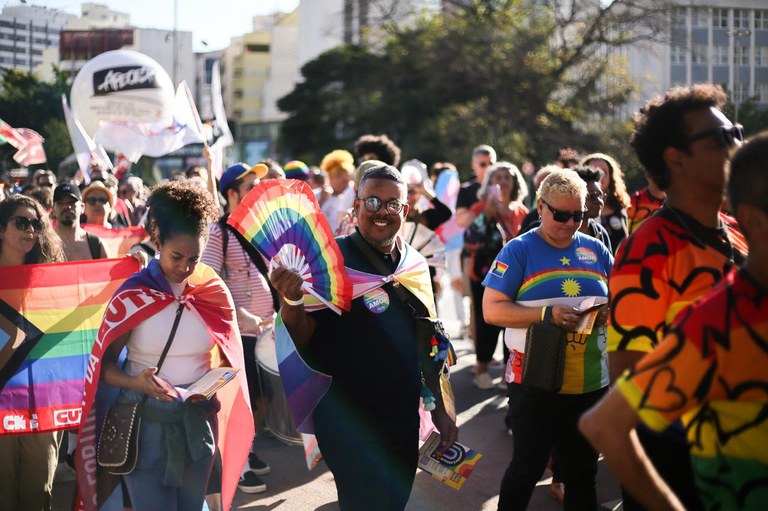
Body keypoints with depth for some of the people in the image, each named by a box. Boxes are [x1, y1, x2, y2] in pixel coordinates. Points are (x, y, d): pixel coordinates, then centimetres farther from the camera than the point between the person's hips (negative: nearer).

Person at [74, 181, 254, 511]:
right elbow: (104, 364, -7)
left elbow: (228, 358, 10)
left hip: (199, 419, 3)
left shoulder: (215, 293, 1)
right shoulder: (132, 295, -10)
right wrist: (136, 383, -26)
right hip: (145, 420, -3)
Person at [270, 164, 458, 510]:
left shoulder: (416, 264, 7)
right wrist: (291, 300, -34)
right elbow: (300, 340, -14)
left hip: (405, 423, 6)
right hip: (350, 426, -6)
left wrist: (439, 408, 17)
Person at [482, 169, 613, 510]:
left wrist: (610, 312, -9)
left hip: (592, 383, 4)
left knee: (582, 470, 14)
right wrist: (546, 314, -22)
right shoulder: (519, 250, -3)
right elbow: (492, 310, -10)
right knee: (527, 467, 4)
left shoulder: (596, 251, 10)